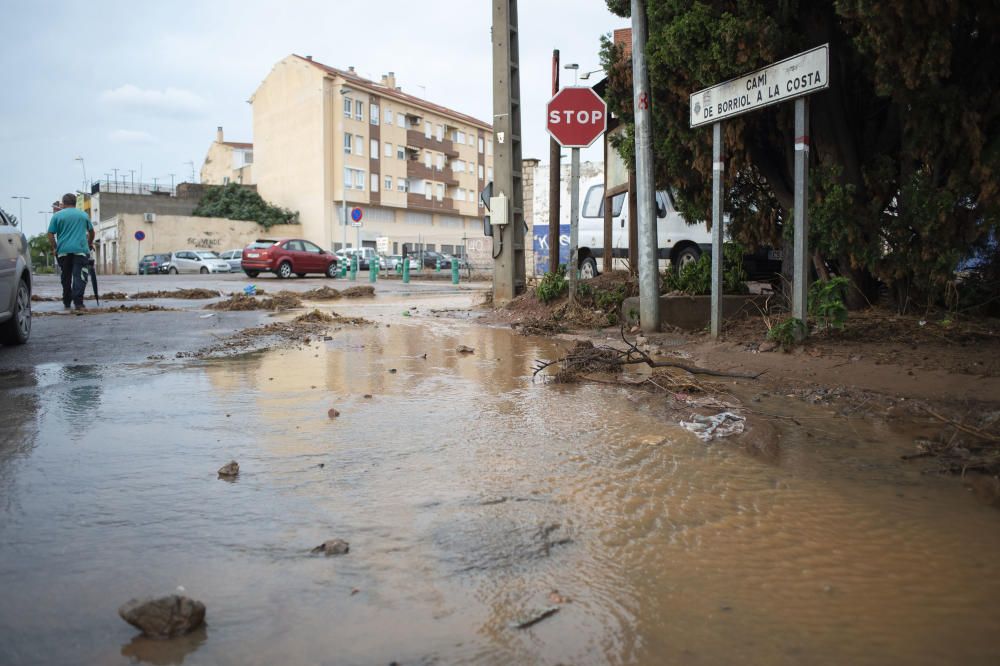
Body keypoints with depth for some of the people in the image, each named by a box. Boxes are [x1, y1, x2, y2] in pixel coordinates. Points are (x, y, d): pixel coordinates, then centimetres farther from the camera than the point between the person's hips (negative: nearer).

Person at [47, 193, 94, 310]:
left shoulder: (57, 216, 7)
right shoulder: (83, 214, 13)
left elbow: (51, 234, 1)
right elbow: (91, 231, 24)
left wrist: (54, 248, 12)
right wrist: (90, 243, 40)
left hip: (63, 251, 1)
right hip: (80, 249, -1)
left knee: (66, 278, 10)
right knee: (79, 276, -7)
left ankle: (66, 303, 16)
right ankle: (78, 302, -19)